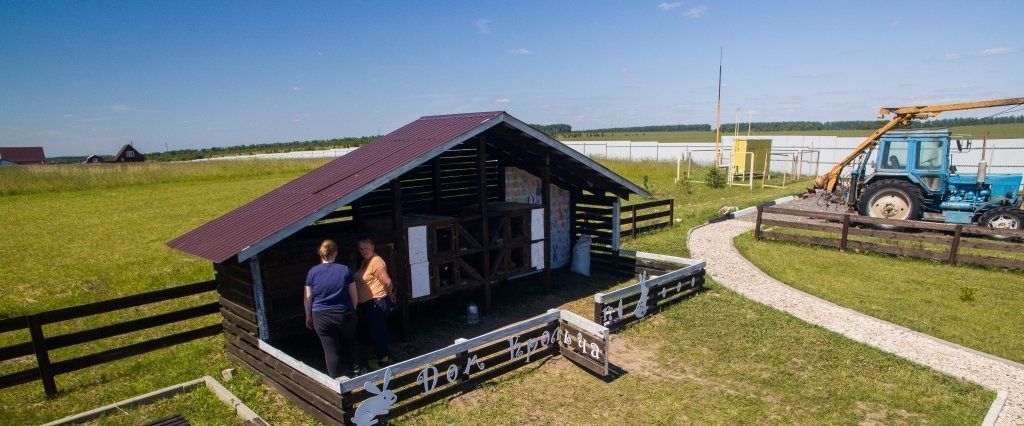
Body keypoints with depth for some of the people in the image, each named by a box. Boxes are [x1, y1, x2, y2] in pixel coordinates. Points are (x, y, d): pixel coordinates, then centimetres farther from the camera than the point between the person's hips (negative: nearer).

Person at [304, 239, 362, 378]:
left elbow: (308, 298, 1)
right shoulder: (345, 270, -5)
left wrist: (308, 317, 13)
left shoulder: (313, 272, -4)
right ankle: (355, 370, 30)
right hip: (344, 314, 0)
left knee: (330, 350, 7)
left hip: (321, 317, 0)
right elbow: (354, 295, 0)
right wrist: (352, 311, 16)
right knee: (350, 342, 23)